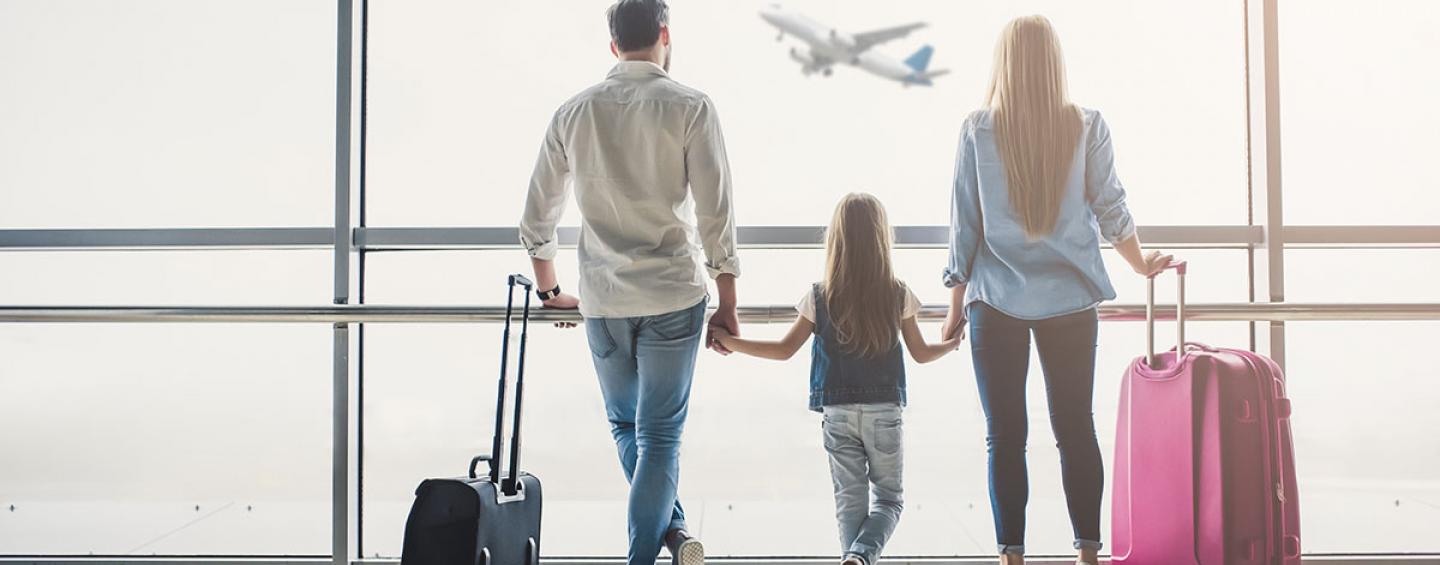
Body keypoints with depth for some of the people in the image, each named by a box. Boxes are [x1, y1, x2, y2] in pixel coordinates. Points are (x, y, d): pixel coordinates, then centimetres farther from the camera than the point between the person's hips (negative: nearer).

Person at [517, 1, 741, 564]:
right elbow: (715, 215, -8)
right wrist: (727, 304, 0)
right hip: (673, 296, -2)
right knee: (659, 435, 4)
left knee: (625, 425, 20)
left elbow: (536, 215, 10)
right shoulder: (690, 107, -5)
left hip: (601, 299, 3)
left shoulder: (573, 111, 5)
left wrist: (549, 291, 23)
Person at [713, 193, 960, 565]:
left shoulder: (819, 298, -5)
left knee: (850, 500, 10)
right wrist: (955, 342, 26)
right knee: (889, 497, 9)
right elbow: (921, 354, 6)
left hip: (838, 413, 0)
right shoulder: (898, 296, -4)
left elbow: (785, 350, -2)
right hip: (884, 410, 0)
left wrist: (730, 342, 7)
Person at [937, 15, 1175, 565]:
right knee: (1077, 428, 9)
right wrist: (1143, 264, 24)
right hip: (1070, 298, 2)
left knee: (1004, 435, 4)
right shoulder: (1087, 127, -1)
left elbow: (963, 225, 0)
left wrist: (956, 304, 8)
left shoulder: (978, 130, -3)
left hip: (997, 299, -1)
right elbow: (1111, 209, 6)